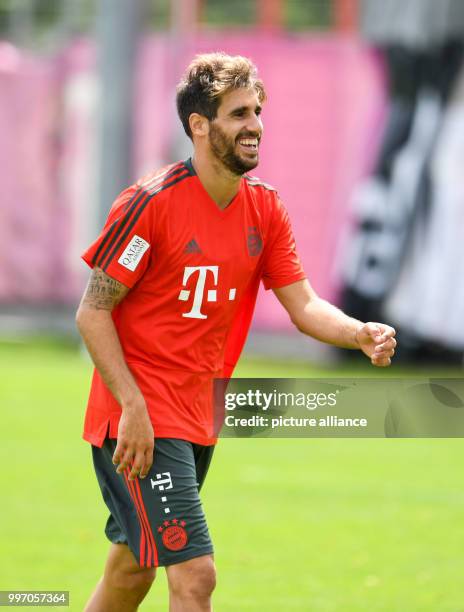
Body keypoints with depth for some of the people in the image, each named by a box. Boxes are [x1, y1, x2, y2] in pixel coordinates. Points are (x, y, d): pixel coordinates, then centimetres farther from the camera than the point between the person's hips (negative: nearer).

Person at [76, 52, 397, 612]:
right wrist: (134, 408, -21)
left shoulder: (265, 208, 5)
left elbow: (303, 304, 2)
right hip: (138, 419, -8)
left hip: (196, 419, 8)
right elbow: (92, 313, -13)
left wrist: (360, 334, -19)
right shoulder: (151, 202, -15)